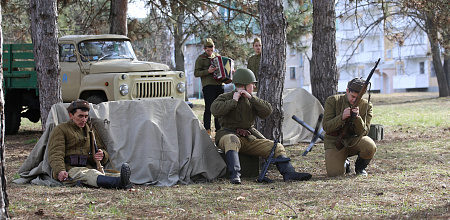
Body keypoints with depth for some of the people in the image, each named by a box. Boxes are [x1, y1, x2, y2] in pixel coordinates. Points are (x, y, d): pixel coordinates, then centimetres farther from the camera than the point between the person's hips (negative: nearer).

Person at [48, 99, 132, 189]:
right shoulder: (60, 130, 7)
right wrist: (60, 171, -26)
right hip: (69, 170, -7)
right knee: (88, 174, -41)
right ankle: (118, 182, -70)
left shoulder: (90, 130, 26)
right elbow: (55, 155, -5)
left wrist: (102, 155, -1)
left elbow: (102, 149, 27)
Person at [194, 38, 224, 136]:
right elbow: (196, 73, -5)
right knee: (209, 108, -10)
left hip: (219, 85, 6)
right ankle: (207, 131, -9)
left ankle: (219, 129, 15)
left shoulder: (217, 56, 19)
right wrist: (208, 71, -18)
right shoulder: (201, 59, 1)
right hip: (208, 85, -6)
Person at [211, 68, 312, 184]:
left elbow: (267, 111, 0)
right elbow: (215, 110, -20)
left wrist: (251, 98, -8)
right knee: (232, 141, -43)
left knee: (277, 147, -9)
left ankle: (288, 173, -20)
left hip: (249, 138, 6)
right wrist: (233, 101, -16)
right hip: (229, 134, -6)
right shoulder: (225, 97, 1)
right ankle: (234, 175, -54)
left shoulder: (252, 99, 17)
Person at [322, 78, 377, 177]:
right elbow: (326, 127, -14)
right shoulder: (332, 101, -9)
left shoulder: (366, 105, -5)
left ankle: (360, 167, 2)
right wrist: (342, 117, -31)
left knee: (370, 147, -33)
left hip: (354, 140, 1)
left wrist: (357, 117, -29)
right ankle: (344, 164, 17)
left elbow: (363, 132, -10)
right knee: (334, 173, -23)